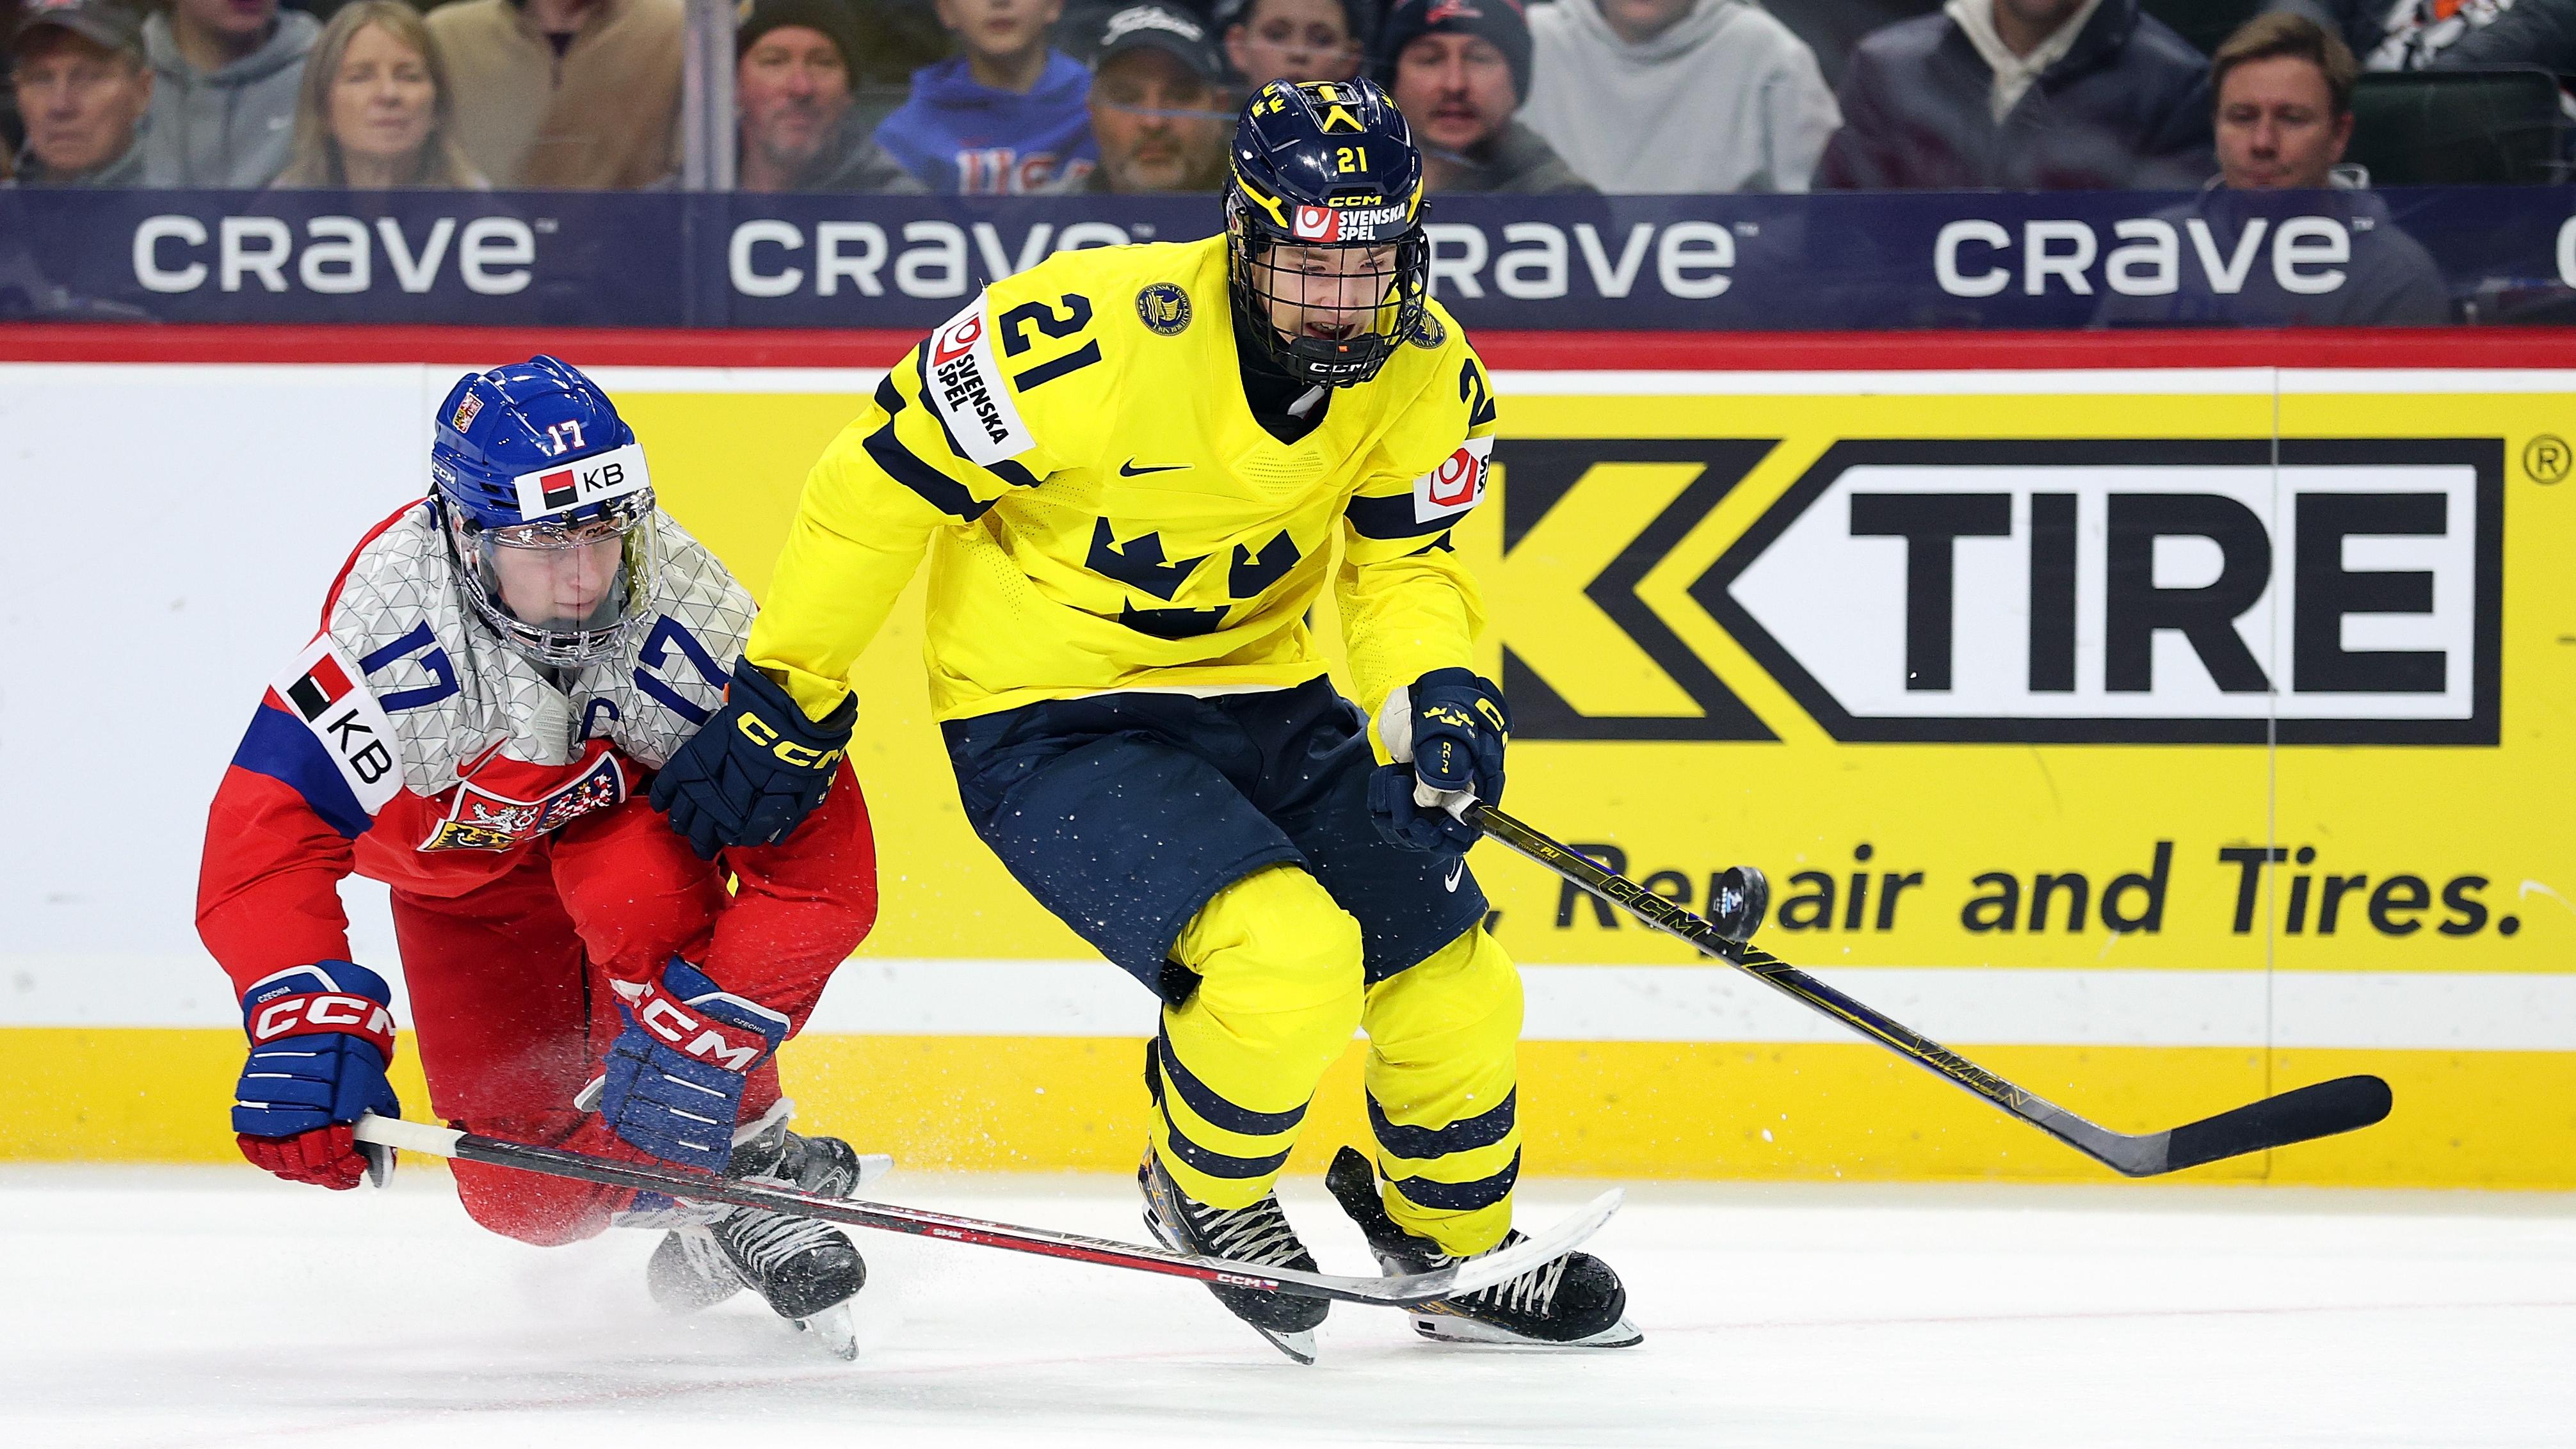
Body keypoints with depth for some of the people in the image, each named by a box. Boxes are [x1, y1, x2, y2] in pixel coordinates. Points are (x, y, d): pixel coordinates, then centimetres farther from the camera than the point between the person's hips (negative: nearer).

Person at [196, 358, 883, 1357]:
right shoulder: (388, 624, -40)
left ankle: (742, 1176, -21)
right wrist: (306, 1026, -54)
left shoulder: (689, 620, -37)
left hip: (627, 804, -1)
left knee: (636, 888, -38)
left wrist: (703, 1024, -46)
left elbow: (821, 863, -36)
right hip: (455, 861, 1)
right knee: (523, 1193, -4)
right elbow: (262, 837, -41)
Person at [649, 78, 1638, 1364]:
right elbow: (885, 481, -17)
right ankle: (1203, 1191, 5)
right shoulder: (1101, 332, -28)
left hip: (1257, 698, 6)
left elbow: (1403, 563, 3)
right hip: (1046, 724, -6)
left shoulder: (1426, 375, -10)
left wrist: (1437, 695, -21)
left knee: (1449, 983, 4)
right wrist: (785, 705, -9)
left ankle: (1460, 1253, 33)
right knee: (1285, 956, -26)